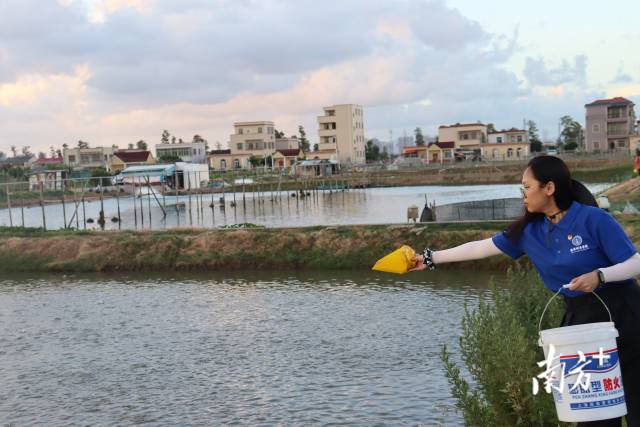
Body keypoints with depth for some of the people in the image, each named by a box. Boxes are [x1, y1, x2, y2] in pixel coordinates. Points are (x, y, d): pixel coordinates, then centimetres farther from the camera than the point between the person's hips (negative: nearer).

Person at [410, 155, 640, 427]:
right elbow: (481, 247, 6)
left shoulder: (593, 219, -15)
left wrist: (599, 275, -29)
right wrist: (431, 259, 7)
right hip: (579, 317, 5)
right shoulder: (528, 231, 1)